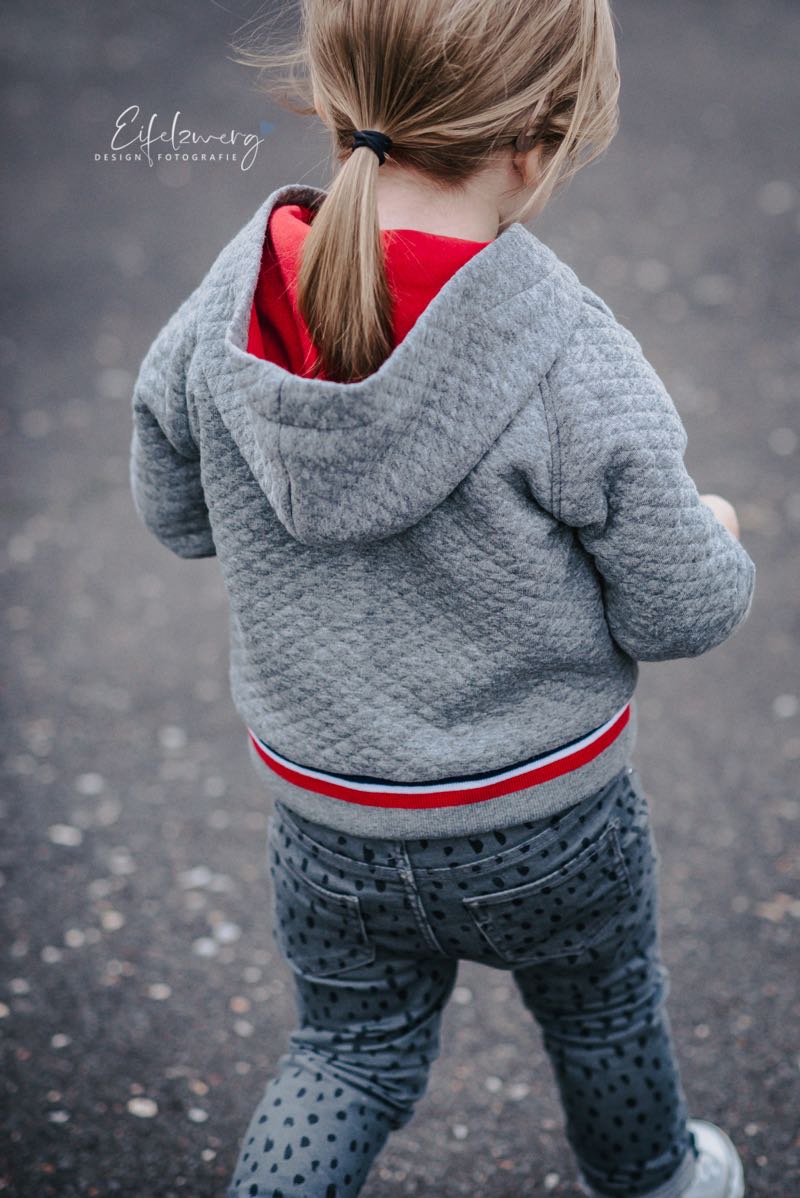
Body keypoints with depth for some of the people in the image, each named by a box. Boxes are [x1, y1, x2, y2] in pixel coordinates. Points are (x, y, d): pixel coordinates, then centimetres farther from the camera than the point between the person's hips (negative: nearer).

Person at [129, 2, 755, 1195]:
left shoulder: (224, 311, -16)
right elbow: (676, 612, -16)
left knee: (351, 1053, 27)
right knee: (602, 1016, 29)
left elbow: (172, 511, 0)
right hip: (544, 819, -2)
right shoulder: (576, 365, -27)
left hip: (325, 814, 2)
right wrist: (718, 539, 6)